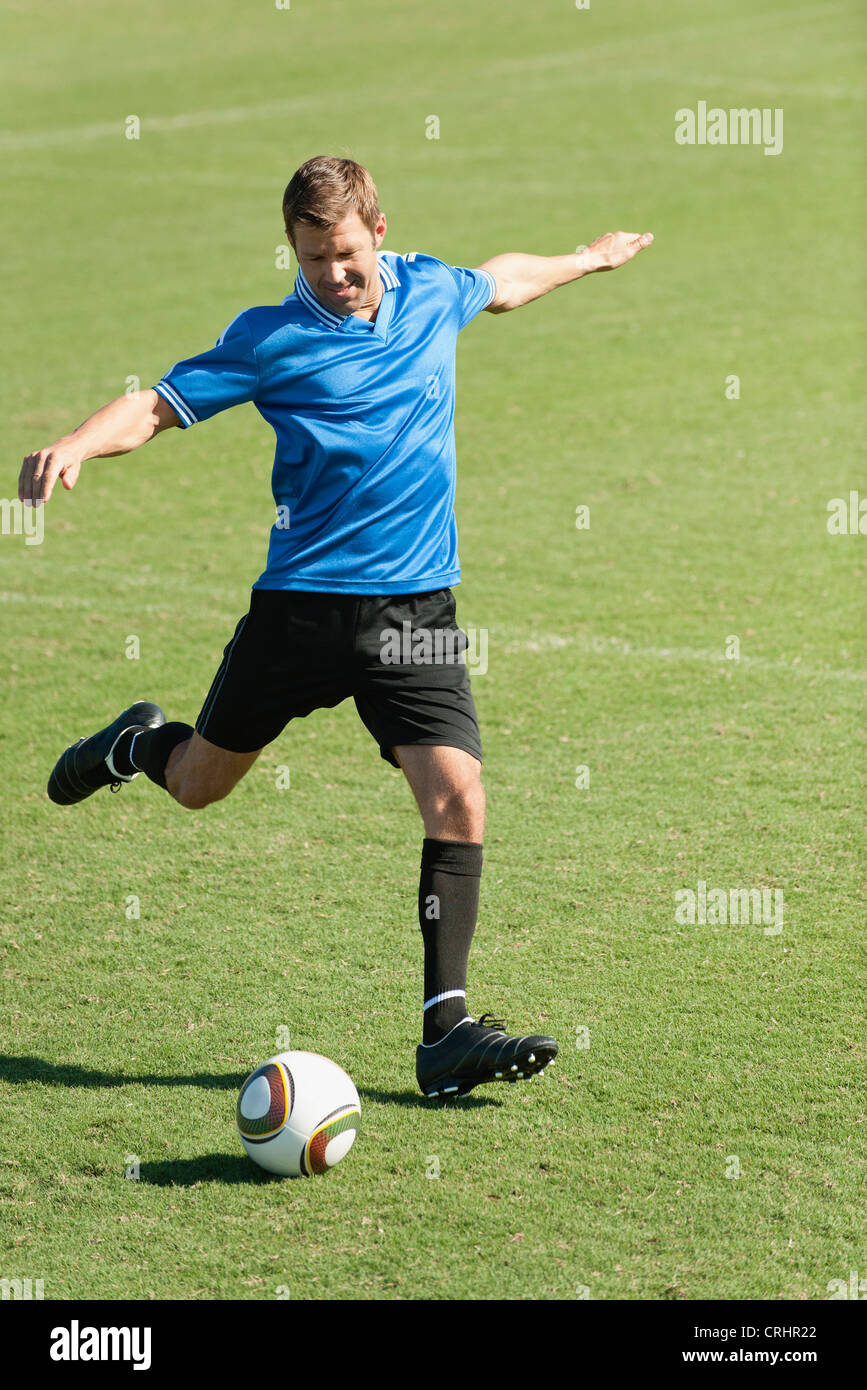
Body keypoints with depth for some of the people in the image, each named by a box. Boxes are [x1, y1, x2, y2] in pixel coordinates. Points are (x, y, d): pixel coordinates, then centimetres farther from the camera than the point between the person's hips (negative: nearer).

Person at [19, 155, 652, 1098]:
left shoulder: (432, 294, 6)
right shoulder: (269, 338, -6)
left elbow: (500, 282, 29)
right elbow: (157, 407, -10)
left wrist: (588, 260, 44)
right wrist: (75, 444, -30)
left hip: (416, 610, 2)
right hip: (302, 602, -2)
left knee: (457, 799, -14)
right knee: (200, 784, 13)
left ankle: (445, 1030, -11)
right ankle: (139, 744, 50)